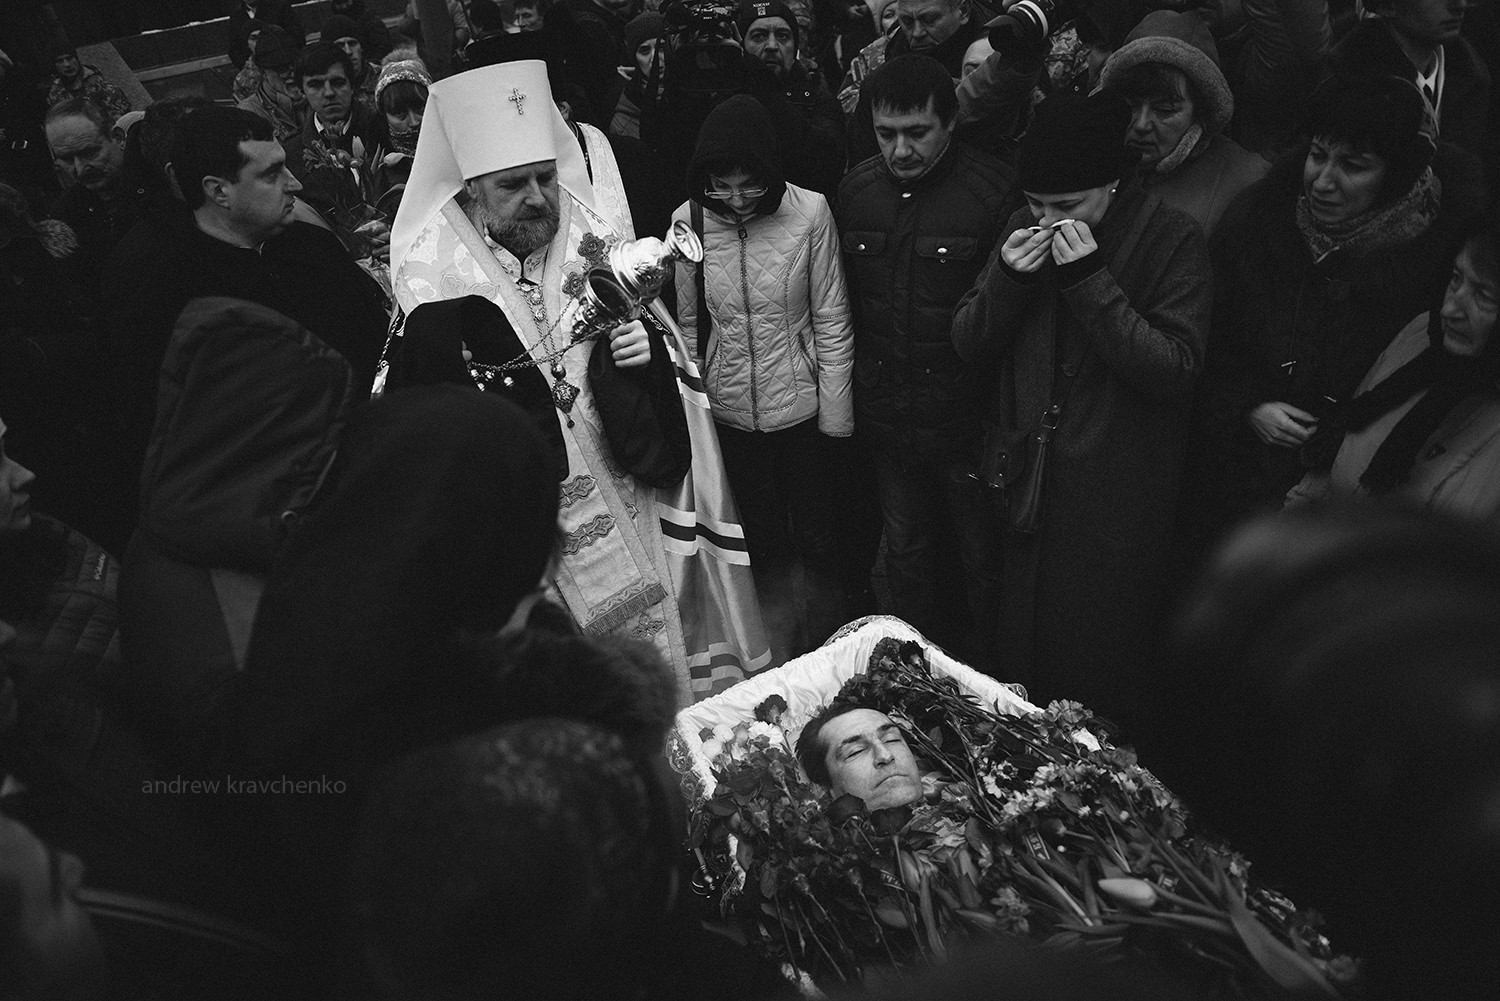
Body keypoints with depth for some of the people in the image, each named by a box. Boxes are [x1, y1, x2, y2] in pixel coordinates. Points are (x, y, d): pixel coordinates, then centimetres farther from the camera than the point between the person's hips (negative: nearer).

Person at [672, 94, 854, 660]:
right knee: (762, 539, 18)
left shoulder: (809, 212, -13)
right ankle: (777, 669, 38)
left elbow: (832, 322, -7)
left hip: (800, 406, -2)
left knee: (816, 536, 12)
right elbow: (688, 325, 2)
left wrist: (835, 414, -6)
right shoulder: (690, 220, -7)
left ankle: (828, 649, 37)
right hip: (729, 412, 2)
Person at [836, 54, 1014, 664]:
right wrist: (849, 394, 9)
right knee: (906, 551, 20)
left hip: (969, 415, -4)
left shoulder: (996, 190, -16)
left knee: (984, 557, 12)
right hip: (886, 418, 5)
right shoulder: (856, 190, 1)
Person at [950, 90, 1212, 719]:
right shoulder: (1025, 230, 2)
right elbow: (966, 344, 3)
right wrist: (1005, 279, -16)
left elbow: (1176, 371, -20)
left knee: (1099, 675, 9)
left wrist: (1091, 281, -25)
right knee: (1020, 651, 18)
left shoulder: (1173, 241, -12)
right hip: (1031, 478, 5)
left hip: (1118, 501, -4)